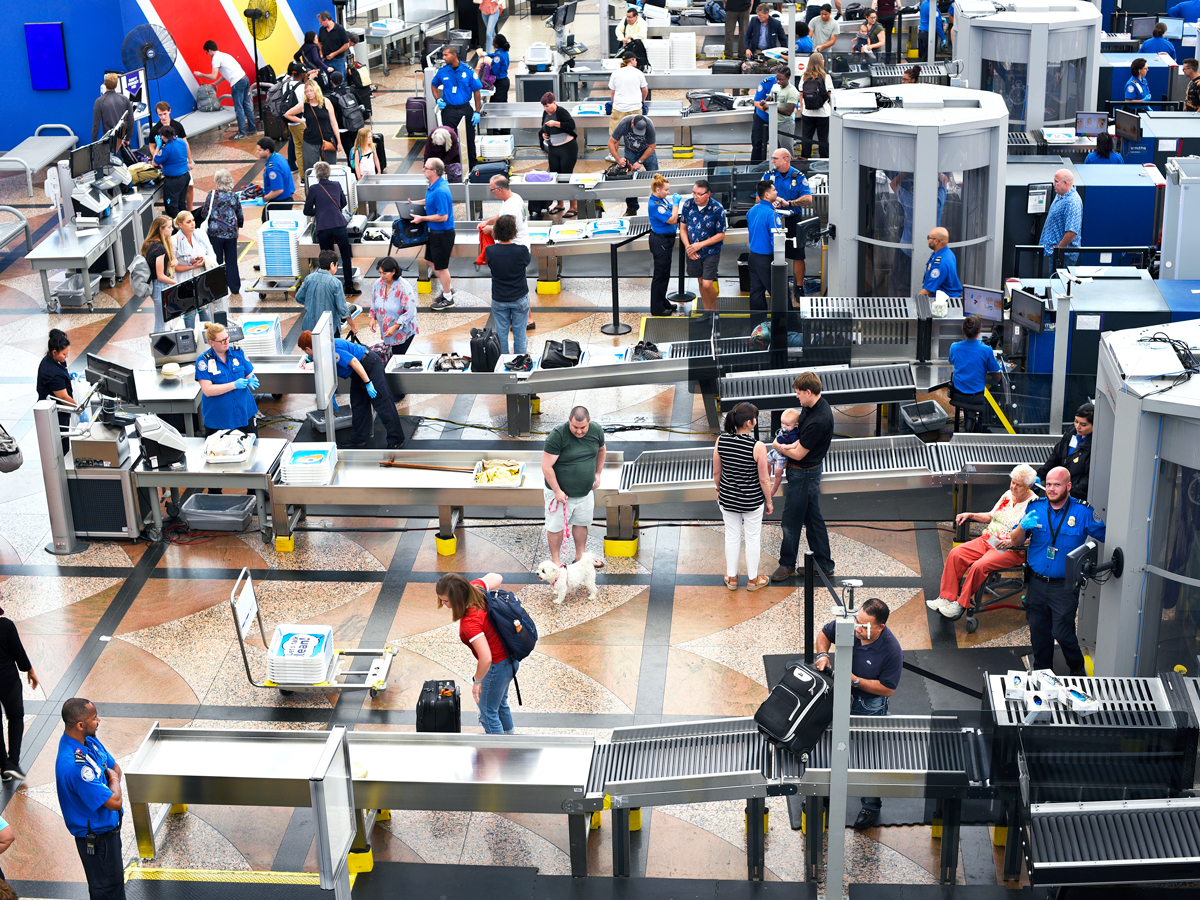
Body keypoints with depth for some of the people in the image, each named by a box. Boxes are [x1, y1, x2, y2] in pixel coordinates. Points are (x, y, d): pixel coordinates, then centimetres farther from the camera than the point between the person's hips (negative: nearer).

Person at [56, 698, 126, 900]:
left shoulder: (89, 740, -6)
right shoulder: (75, 766, -36)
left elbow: (115, 767, 10)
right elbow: (114, 802, -33)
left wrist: (113, 784, -12)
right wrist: (113, 780, -12)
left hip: (108, 825, 9)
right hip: (96, 836, -9)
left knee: (115, 875, 26)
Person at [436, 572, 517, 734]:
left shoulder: (469, 622, -37)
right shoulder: (476, 587, -15)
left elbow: (486, 659, -39)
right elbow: (496, 578, 7)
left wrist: (477, 681, -22)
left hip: (497, 666, -9)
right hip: (510, 659, 9)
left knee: (488, 713, 13)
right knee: (500, 704, 33)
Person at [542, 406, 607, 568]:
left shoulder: (597, 431, -6)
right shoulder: (557, 436, -24)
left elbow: (601, 450, 17)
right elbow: (546, 467, -21)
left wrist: (597, 473, 14)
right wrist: (557, 491, -19)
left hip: (585, 491, 5)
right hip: (560, 492, -5)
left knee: (581, 523, 18)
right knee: (556, 526, 5)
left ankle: (580, 556, 34)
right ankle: (555, 560, 21)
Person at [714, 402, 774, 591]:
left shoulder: (721, 440, -14)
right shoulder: (758, 447, -25)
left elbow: (716, 471, -1)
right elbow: (764, 479, -15)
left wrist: (719, 491, 17)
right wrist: (769, 501, 0)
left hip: (727, 498, 3)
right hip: (752, 501, -3)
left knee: (732, 537, 20)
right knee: (753, 538, 16)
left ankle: (731, 578, 34)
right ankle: (752, 579, 32)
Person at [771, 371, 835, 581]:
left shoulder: (819, 421, -30)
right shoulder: (814, 406, 1)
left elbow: (798, 454, -22)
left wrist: (778, 447, -4)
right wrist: (788, 446, -7)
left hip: (803, 475, -10)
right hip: (808, 471, 10)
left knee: (791, 520, 5)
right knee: (813, 519, 17)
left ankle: (787, 564, 21)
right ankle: (824, 565, 25)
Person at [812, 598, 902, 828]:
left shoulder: (891, 651, -32)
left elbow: (887, 688, -22)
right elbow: (824, 633, -2)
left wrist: (856, 680, -29)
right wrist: (822, 654, -20)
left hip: (870, 707, -5)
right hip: (841, 697, 5)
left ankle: (871, 806, 31)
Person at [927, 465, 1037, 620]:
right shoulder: (1008, 495, 12)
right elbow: (991, 517, 23)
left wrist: (1012, 541, -27)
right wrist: (970, 515, 12)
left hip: (1011, 551, -8)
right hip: (987, 540, 8)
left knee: (979, 566, -30)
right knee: (956, 554, -11)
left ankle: (961, 605, -14)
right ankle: (946, 598, -9)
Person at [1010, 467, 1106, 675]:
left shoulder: (1083, 512, -7)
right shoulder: (1035, 507, 1)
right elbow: (1016, 542, 4)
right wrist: (1023, 527, -18)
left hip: (1065, 586, -3)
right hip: (1037, 582, 3)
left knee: (1062, 632, -6)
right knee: (1038, 631, 11)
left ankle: (1078, 670, 19)